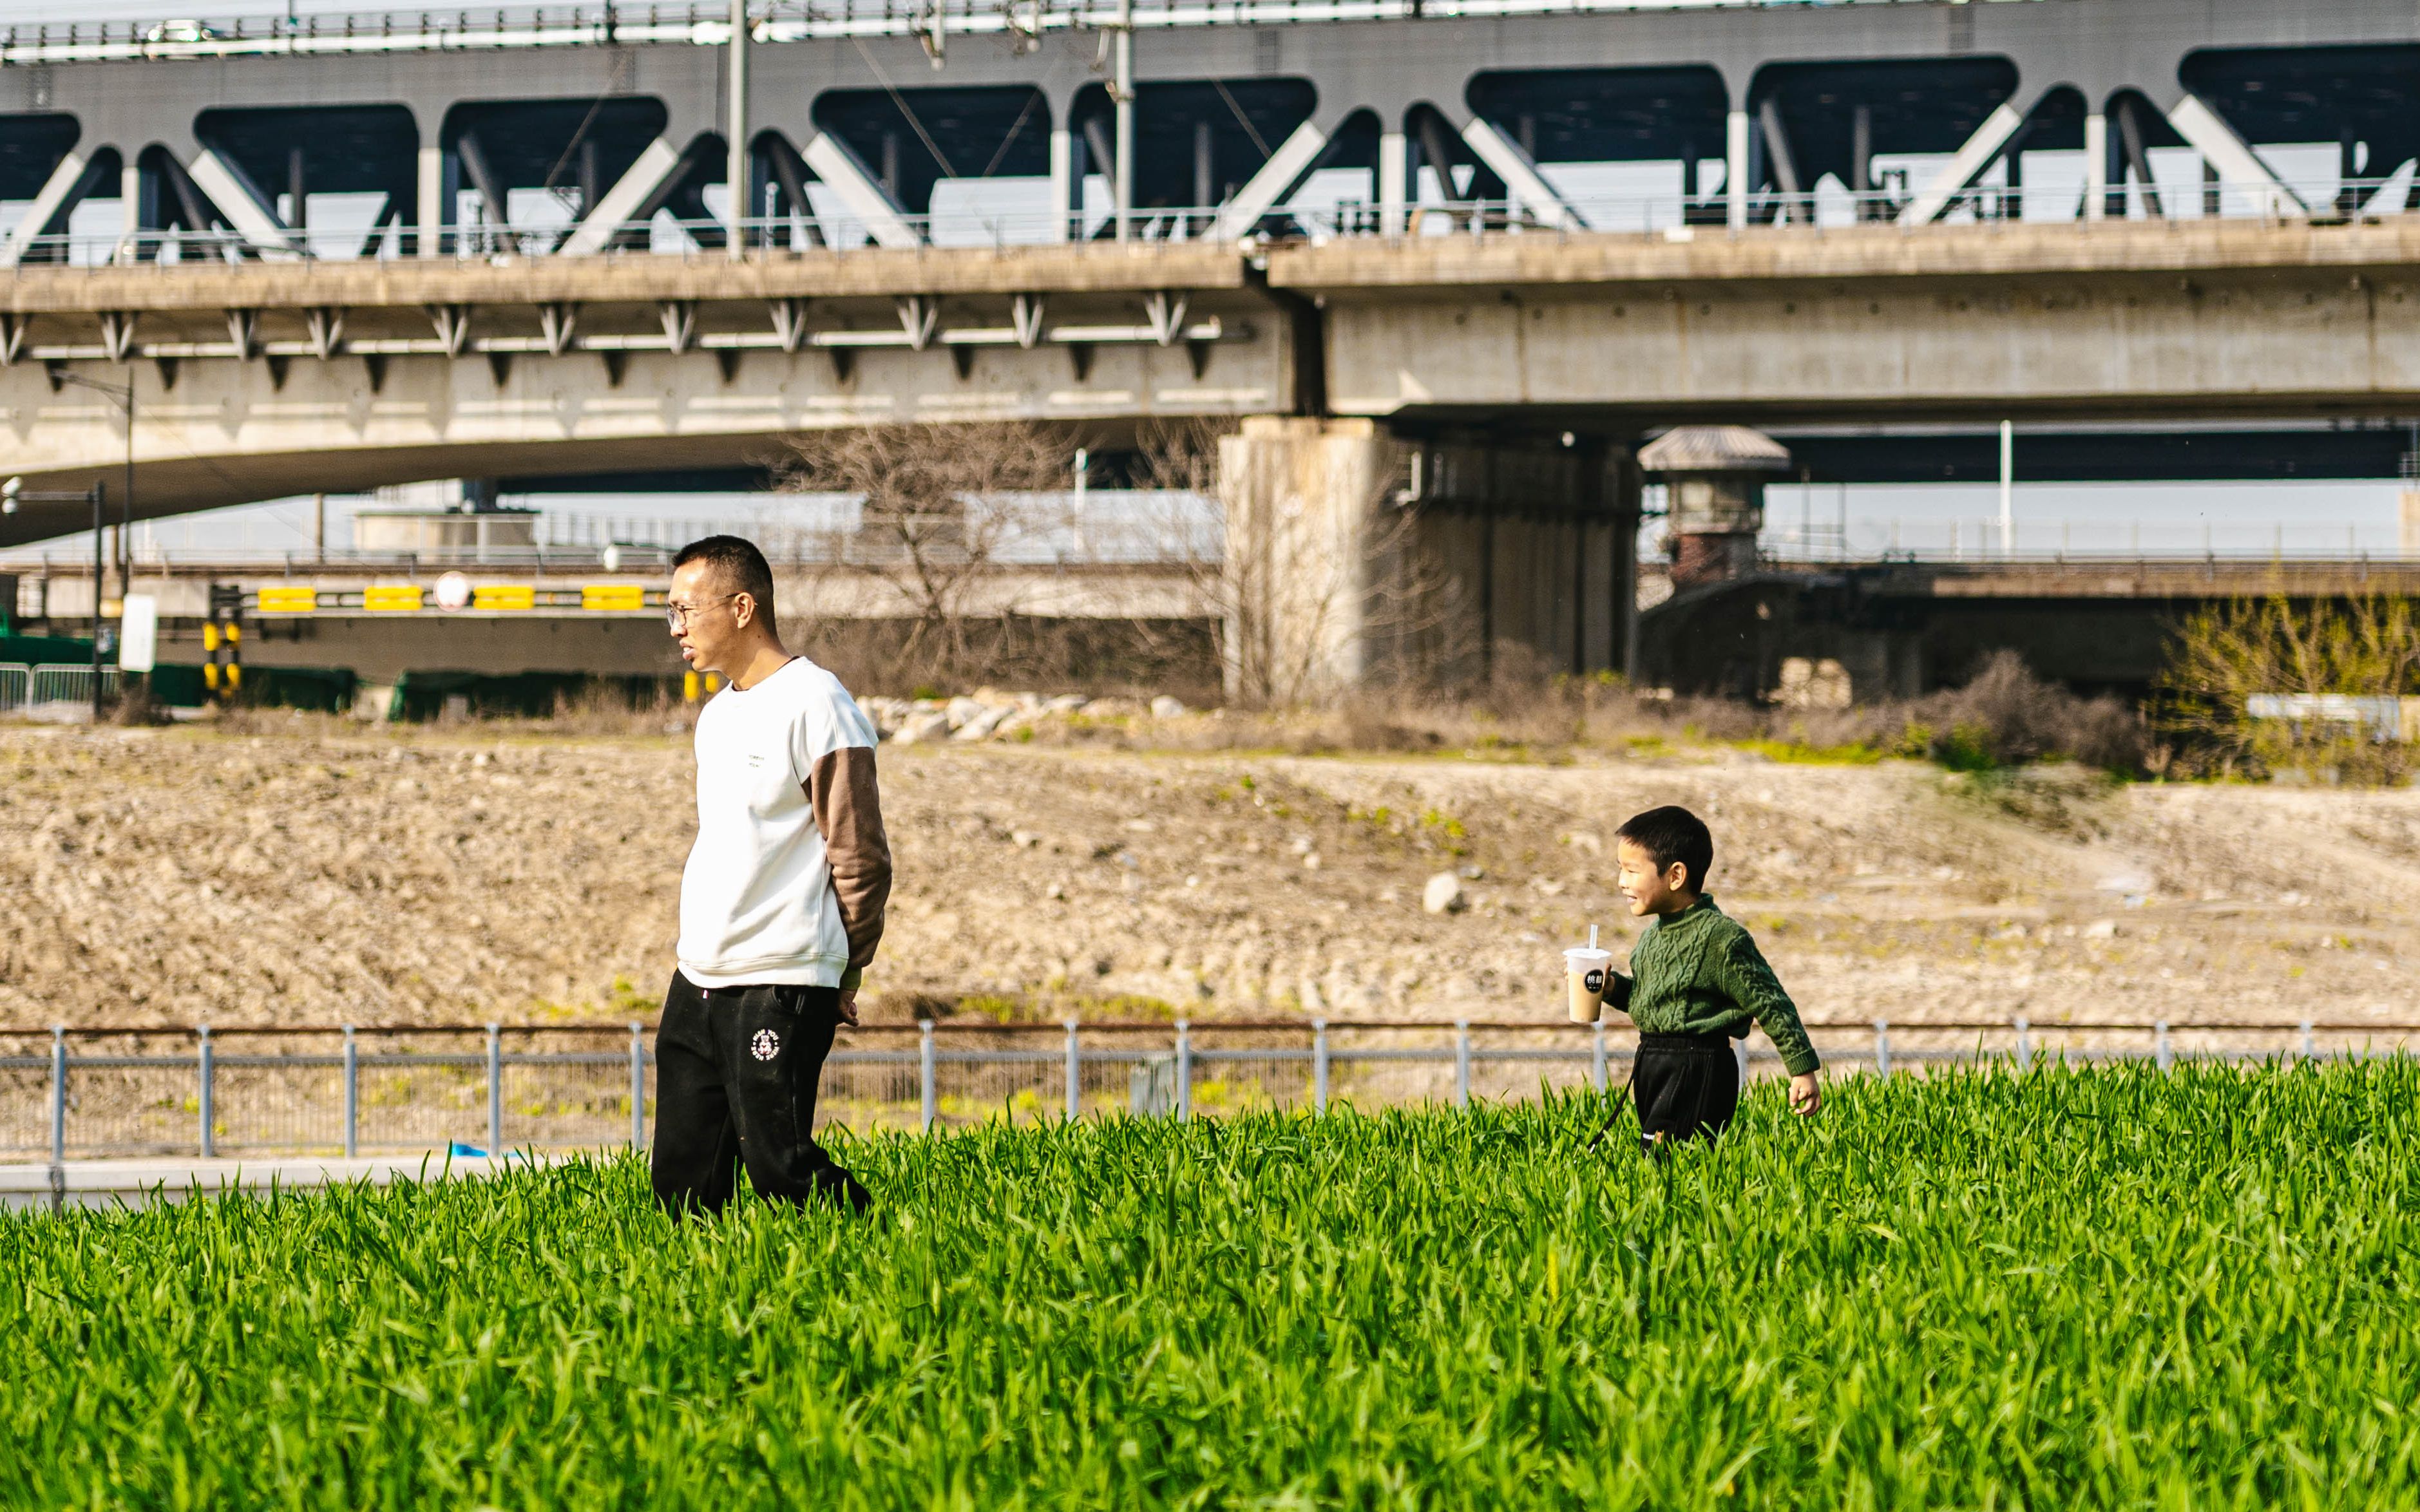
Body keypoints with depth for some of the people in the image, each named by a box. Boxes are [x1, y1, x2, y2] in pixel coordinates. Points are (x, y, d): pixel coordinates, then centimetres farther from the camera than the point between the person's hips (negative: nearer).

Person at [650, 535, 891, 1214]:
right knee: (683, 1183, 4)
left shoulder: (813, 705, -10)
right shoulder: (717, 714, 18)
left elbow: (859, 853, -10)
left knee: (780, 1172, -14)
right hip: (697, 982, 9)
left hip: (781, 987, -9)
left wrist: (846, 972, -5)